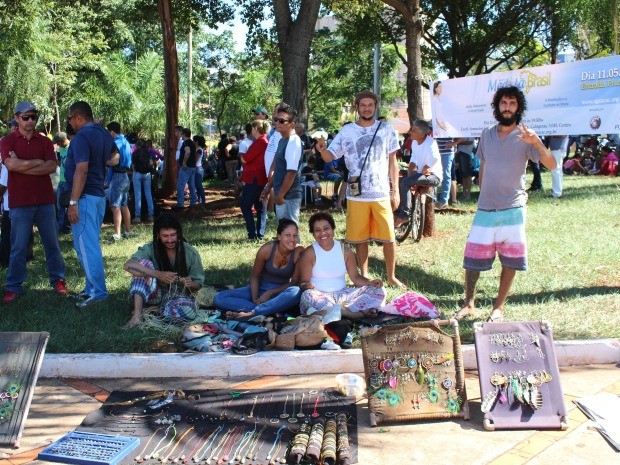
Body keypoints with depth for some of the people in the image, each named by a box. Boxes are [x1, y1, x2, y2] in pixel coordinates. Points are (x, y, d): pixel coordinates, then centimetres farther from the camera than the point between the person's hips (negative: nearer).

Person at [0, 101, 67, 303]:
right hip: (20, 202, -2)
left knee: (52, 243, 9)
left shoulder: (45, 141, 8)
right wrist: (38, 162, -9)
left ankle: (58, 280, 20)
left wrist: (22, 166, -10)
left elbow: (52, 167, -6)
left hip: (45, 201, 2)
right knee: (18, 247, 2)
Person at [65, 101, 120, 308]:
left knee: (86, 246, -5)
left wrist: (73, 202, -23)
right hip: (99, 195, 10)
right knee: (91, 244, 16)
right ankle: (92, 288, 23)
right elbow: (115, 156, 33)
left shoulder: (82, 137, -16)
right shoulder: (103, 133, 13)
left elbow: (81, 170, -24)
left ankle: (98, 292, -2)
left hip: (85, 196, -10)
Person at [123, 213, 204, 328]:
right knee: (144, 263, -23)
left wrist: (190, 284, -28)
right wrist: (158, 274, -38)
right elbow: (128, 265, -27)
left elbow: (198, 284, -2)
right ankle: (137, 314, -33)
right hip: (157, 295, 0)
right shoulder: (150, 249, -9)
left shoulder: (191, 253, -7)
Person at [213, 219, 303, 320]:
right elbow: (254, 276, -3)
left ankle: (250, 314, -37)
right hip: (261, 288, 2)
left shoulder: (299, 252, -17)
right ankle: (271, 311, -32)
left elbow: (294, 282, -10)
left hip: (281, 292, -1)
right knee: (219, 298, -19)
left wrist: (270, 293, -19)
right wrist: (255, 299, -17)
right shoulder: (267, 249, -16)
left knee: (296, 292, -38)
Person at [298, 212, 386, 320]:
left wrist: (370, 282, -11)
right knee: (307, 296, -39)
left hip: (343, 294, 4)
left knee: (379, 291, -12)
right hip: (320, 296, -4)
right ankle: (360, 313, -35)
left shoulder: (345, 250, 5)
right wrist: (306, 286, -29)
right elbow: (303, 282, -4)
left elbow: (355, 277, 10)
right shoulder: (310, 252, -4)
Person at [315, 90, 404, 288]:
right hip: (356, 195, 0)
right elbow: (330, 157, -2)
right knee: (360, 239, 8)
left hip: (382, 194, 0)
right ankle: (364, 277, 24)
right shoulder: (346, 131, 2)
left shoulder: (386, 129, 4)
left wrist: (396, 190, 3)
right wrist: (322, 150, -26)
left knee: (389, 237, 2)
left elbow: (392, 162, 7)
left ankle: (392, 276, 19)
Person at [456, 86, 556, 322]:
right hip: (485, 209, 3)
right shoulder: (487, 135, 10)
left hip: (513, 209, -3)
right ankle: (469, 303, 17)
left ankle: (499, 307, 17)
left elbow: (551, 165, -12)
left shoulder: (525, 136, -2)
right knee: (472, 258, 1)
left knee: (510, 261, 4)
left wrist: (537, 144, -29)